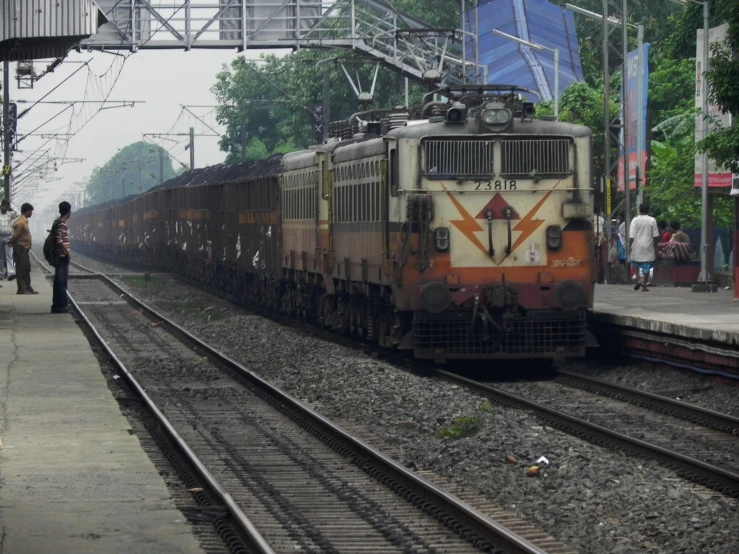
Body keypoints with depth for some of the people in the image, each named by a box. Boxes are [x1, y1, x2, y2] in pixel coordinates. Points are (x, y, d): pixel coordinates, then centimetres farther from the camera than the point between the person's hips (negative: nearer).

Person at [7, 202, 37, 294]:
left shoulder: (23, 221, 13)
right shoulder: (21, 222, -20)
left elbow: (15, 235, 17)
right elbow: (15, 236, -19)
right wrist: (11, 243, -4)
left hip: (24, 249, 10)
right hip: (20, 248, -10)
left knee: (26, 269, 14)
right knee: (21, 269, -5)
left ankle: (27, 288, 21)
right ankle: (21, 289, -3)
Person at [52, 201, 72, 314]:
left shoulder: (57, 222, 13)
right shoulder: (62, 223, -16)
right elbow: (59, 239, -25)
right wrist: (67, 251, -18)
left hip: (59, 255, 9)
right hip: (63, 255, -9)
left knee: (59, 280, 12)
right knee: (62, 281, -6)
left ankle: (57, 304, 16)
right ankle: (60, 306, -5)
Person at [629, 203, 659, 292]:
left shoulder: (635, 220, -3)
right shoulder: (652, 220, 0)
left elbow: (631, 235, -8)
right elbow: (656, 236, 1)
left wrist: (630, 246, -2)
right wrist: (655, 247, 9)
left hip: (637, 246, 0)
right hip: (648, 247, 0)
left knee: (636, 264, 16)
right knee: (646, 267, 4)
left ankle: (638, 279, -4)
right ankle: (644, 285, 3)